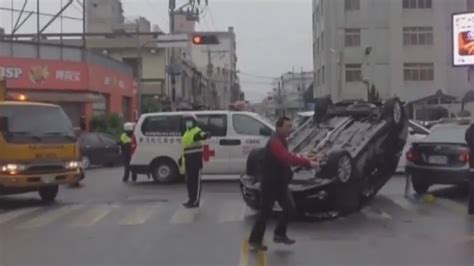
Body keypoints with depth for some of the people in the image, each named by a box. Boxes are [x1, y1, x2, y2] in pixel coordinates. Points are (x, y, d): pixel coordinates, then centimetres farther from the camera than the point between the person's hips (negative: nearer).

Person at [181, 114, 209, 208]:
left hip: (196, 159, -9)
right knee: (189, 180, 14)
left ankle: (195, 201, -5)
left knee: (196, 180, -7)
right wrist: (182, 157, 30)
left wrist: (205, 136, -55)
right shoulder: (186, 133, 20)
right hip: (188, 159, 9)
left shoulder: (197, 131, -8)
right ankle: (191, 199, 23)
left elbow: (203, 135, -31)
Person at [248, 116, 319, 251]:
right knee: (265, 212, -1)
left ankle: (280, 234, 24)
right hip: (270, 184, -9)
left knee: (290, 208, 10)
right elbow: (287, 158, -35)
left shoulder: (282, 141, 12)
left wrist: (306, 158, 3)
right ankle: (255, 240, 10)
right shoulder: (274, 142, -23)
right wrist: (307, 162, -39)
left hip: (280, 183, 9)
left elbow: (288, 157, 16)